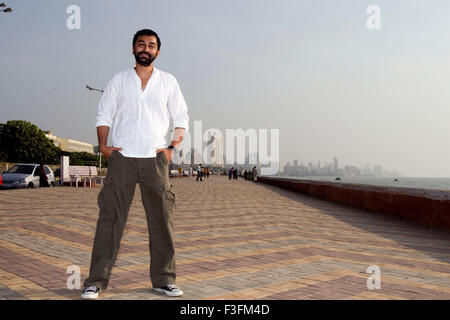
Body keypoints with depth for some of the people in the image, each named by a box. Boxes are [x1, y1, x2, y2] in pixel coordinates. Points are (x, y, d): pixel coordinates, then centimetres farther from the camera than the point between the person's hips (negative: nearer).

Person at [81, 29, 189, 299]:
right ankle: (96, 281, 5)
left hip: (155, 159, 1)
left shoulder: (169, 81, 11)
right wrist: (103, 145, -2)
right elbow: (104, 115, 12)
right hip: (122, 158, 0)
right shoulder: (119, 80, 12)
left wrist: (172, 147, -2)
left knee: (162, 219, 3)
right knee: (110, 218, -2)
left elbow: (182, 119, 11)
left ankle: (164, 279, 14)